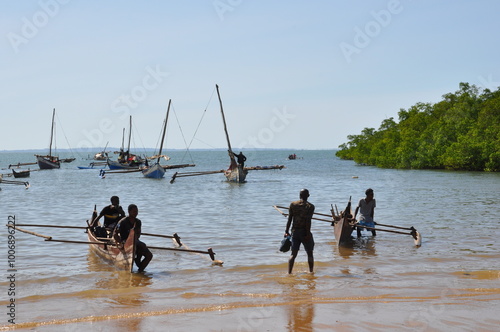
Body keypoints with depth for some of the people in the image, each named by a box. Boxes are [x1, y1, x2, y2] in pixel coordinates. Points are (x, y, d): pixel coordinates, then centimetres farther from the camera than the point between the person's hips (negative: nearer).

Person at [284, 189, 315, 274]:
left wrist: (287, 231, 5)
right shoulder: (310, 206, -6)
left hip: (295, 232, 3)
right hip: (305, 232, -3)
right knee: (310, 253, 13)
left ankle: (289, 273, -4)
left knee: (293, 254, 6)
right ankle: (311, 272, 17)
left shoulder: (292, 204, 3)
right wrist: (308, 234, -14)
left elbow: (289, 219, 1)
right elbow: (308, 221, -14)